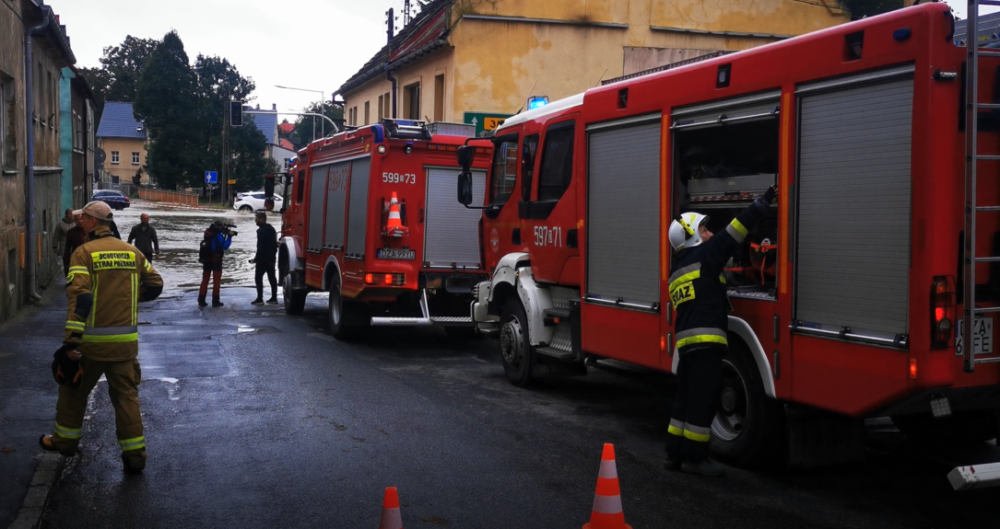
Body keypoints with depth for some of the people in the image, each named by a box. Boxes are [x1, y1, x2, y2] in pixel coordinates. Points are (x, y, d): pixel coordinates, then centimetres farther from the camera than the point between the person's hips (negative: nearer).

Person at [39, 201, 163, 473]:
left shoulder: (84, 253, -9)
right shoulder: (131, 252, 5)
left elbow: (79, 297, -18)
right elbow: (155, 285, 10)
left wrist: (71, 341, -21)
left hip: (92, 339, -3)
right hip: (126, 340, 3)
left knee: (74, 390, 19)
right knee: (126, 395, 10)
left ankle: (65, 440, 33)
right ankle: (135, 454, 9)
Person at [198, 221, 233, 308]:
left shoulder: (208, 233, 6)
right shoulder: (219, 235, -16)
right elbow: (225, 246, -16)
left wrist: (225, 234, 7)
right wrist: (229, 236, -7)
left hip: (206, 260, 6)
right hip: (216, 261, -6)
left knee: (205, 280, 11)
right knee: (216, 281, 4)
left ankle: (201, 300, 10)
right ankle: (215, 301, 3)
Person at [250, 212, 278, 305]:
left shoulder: (261, 231, -16)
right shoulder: (271, 229, 14)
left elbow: (260, 247, -21)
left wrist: (255, 259, -15)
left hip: (263, 259, -9)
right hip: (271, 259, 9)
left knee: (258, 278, -4)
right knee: (272, 277, 12)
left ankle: (260, 299, -7)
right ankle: (274, 298, 15)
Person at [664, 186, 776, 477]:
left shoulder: (677, 271, 20)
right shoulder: (704, 255, -5)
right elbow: (736, 230, -9)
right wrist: (764, 200, -4)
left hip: (686, 341, 9)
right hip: (706, 341, -9)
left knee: (685, 399, 14)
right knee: (702, 401, -3)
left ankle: (676, 453, 18)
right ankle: (694, 457, 1)